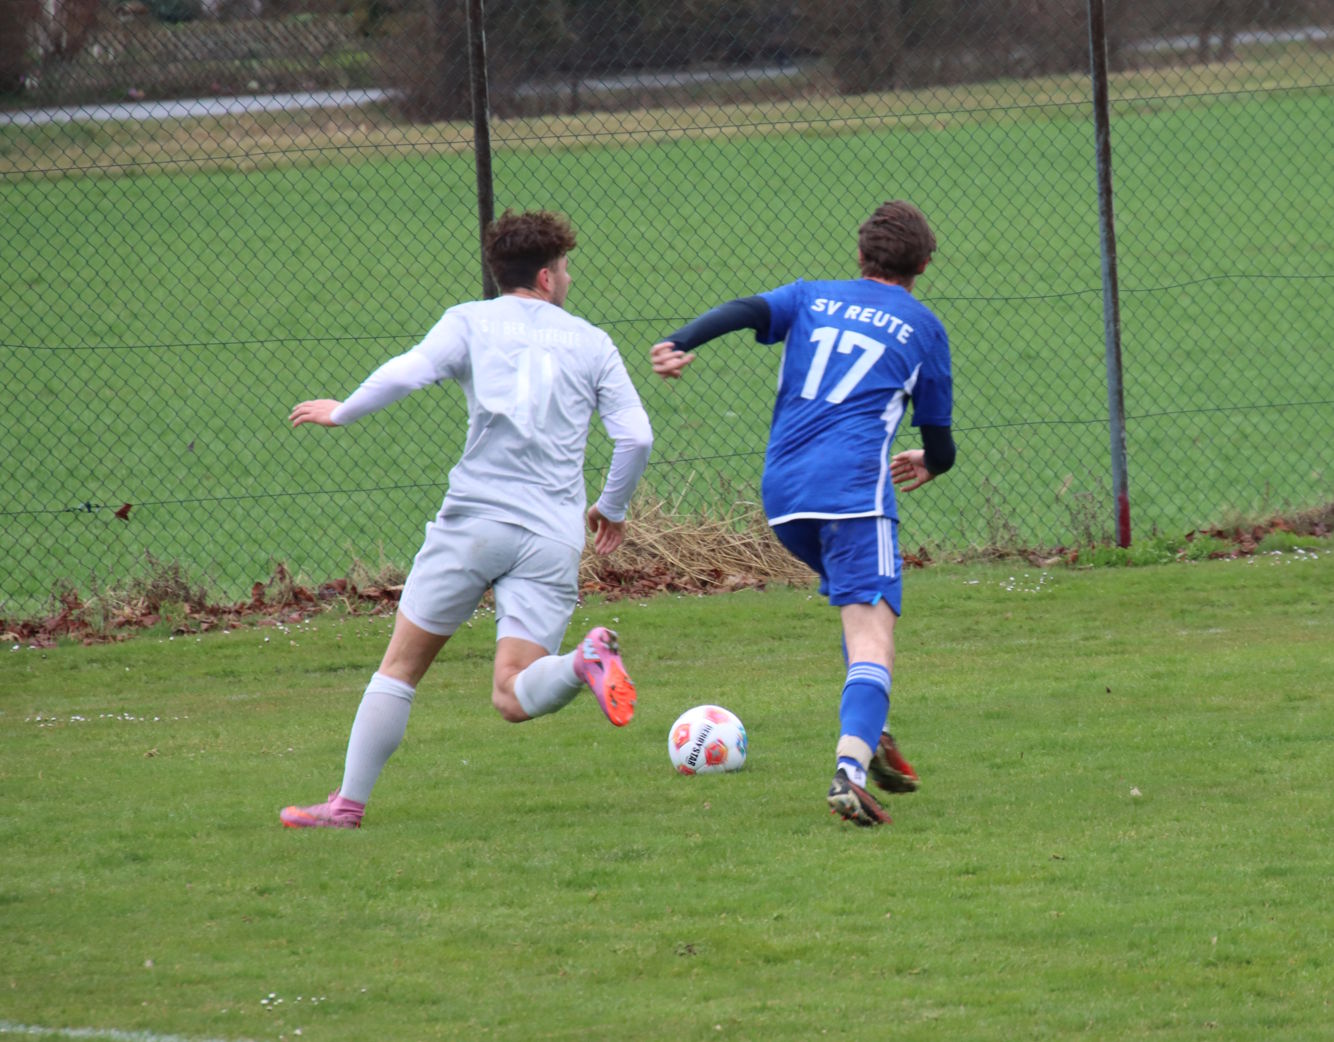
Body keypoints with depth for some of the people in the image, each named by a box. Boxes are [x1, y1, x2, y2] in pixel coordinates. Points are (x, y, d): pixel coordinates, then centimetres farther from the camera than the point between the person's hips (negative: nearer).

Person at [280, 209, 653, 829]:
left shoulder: (471, 323, 6)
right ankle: (586, 660, -33)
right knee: (514, 698, -3)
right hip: (553, 536, 1)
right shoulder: (592, 344, 13)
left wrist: (340, 413, 8)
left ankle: (348, 803, 9)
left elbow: (407, 372, -9)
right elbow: (635, 436, 8)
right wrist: (612, 508, 25)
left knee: (400, 665, 11)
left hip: (473, 518, -1)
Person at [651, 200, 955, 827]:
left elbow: (745, 312, -1)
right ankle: (851, 768, -36)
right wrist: (929, 465, 43)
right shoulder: (922, 327, 16)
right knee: (870, 632, -14)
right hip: (854, 486, -5)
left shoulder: (811, 298, 21)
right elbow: (940, 446, 19)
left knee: (862, 603, 29)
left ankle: (869, 737, 21)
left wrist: (680, 345, -15)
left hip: (781, 492, 5)